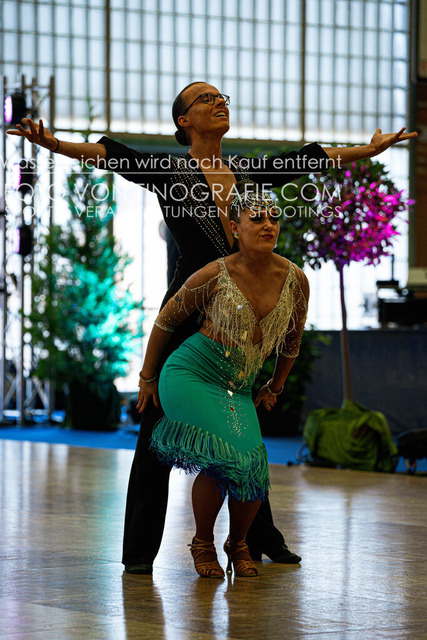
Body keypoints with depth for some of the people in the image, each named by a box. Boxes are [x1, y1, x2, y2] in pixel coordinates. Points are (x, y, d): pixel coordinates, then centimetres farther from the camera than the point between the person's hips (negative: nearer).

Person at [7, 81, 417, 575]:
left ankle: (258, 538, 25)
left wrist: (372, 148, 23)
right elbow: (111, 156, -16)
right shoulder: (168, 169, -3)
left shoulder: (247, 172, 11)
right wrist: (53, 144, -31)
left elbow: (310, 160, 18)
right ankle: (140, 549, 1)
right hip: (187, 312, -5)